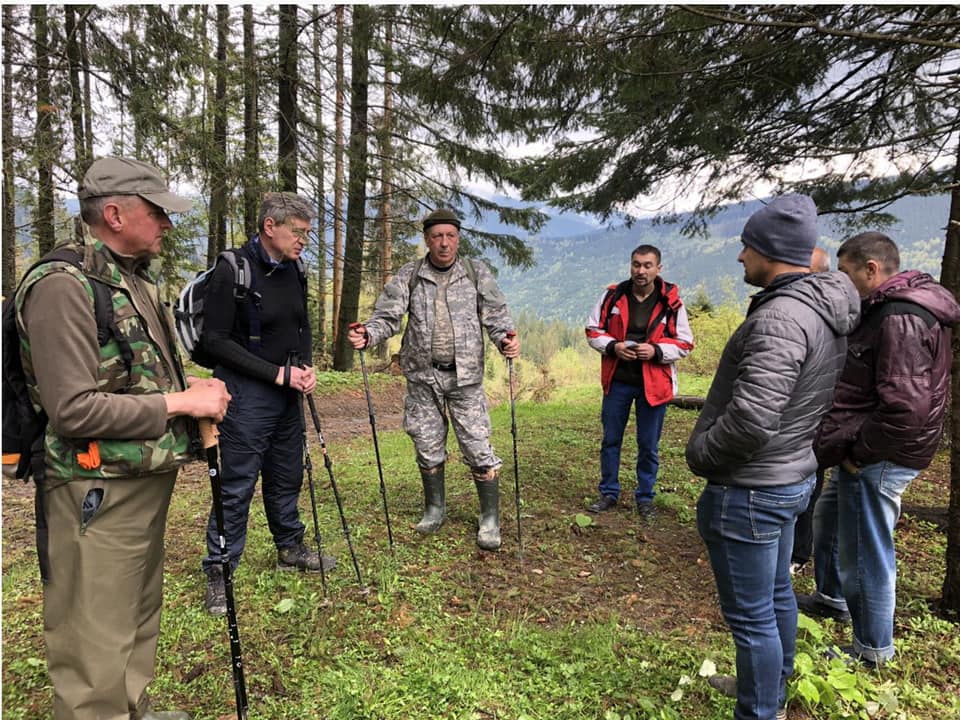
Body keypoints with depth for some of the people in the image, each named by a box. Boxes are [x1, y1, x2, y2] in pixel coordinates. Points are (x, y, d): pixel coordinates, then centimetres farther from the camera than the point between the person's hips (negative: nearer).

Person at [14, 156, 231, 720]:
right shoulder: (64, 286, -17)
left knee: (141, 619, 23)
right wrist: (178, 403, -18)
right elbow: (73, 410, -23)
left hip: (149, 481, 9)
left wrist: (193, 388, 5)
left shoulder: (139, 281, 13)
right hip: (99, 493, -9)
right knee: (97, 650, 3)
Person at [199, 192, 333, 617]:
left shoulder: (293, 271, 7)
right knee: (237, 486, 0)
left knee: (288, 476, 18)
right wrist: (278, 374, -18)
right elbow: (215, 340, -17)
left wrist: (306, 366, -2)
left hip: (288, 393, 7)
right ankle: (218, 573, 16)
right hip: (246, 394, -7)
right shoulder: (233, 270, -15)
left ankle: (290, 549, 36)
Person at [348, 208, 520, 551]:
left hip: (465, 376, -1)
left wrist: (505, 339, -23)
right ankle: (435, 508, 33)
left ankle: (490, 519, 13)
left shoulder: (477, 273, 2)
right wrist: (368, 335, -23)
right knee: (428, 447, 12)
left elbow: (495, 315, -2)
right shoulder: (408, 276, 3)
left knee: (478, 448, -2)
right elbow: (388, 315, -2)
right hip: (422, 377, 2)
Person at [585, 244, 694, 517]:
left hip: (653, 384, -1)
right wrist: (613, 346, -15)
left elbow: (685, 343, -1)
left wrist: (656, 350, -19)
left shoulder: (671, 301, -6)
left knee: (648, 446, 9)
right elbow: (593, 331, 4)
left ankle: (645, 497, 27)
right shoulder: (612, 295, -2)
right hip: (617, 381, 2)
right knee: (610, 440, 12)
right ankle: (609, 493, 28)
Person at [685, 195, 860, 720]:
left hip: (748, 490, -11)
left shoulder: (781, 317, -26)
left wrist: (700, 454, -15)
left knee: (751, 615, 6)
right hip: (790, 476, 11)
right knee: (775, 595, 26)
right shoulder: (824, 308, 6)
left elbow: (751, 419, -33)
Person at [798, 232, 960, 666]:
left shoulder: (901, 320, -23)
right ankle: (832, 597, 47)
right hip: (868, 452, 11)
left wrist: (858, 451, -19)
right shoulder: (886, 310, 11)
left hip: (877, 460, -11)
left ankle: (872, 649, 24)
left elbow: (905, 407, -31)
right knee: (827, 518, 27)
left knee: (865, 554, 4)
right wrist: (850, 447, 8)